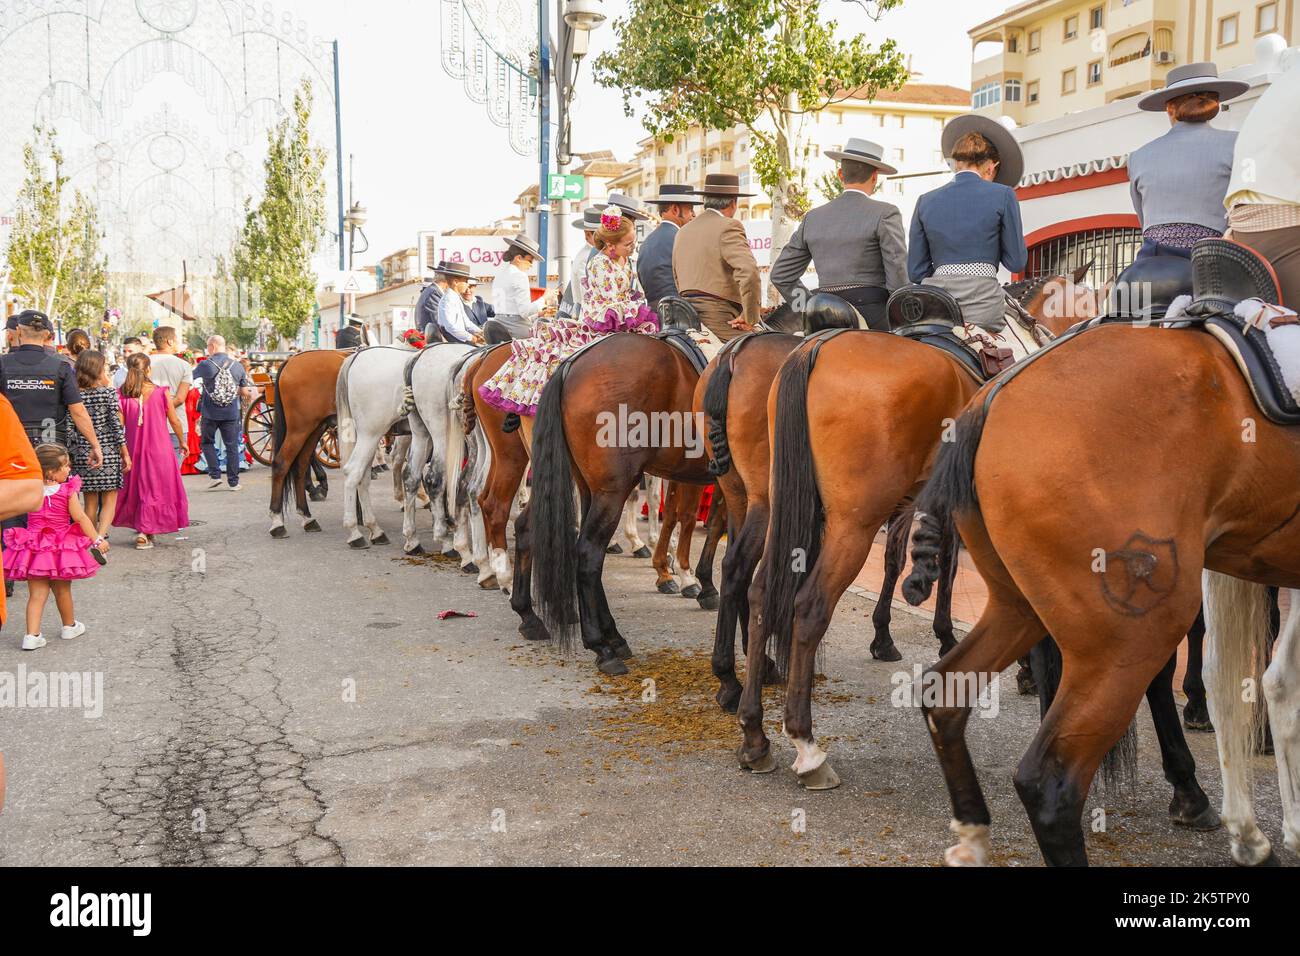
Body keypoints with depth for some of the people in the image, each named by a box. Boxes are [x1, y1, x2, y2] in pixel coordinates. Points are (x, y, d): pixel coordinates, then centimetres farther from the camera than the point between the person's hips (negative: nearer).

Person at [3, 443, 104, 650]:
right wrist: (98, 539, -4)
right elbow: (80, 518, -10)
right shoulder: (68, 491, -11)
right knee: (62, 590, 16)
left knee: (37, 594, 4)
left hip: (34, 547, 2)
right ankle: (69, 627, 34)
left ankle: (32, 635, -7)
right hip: (61, 549, -2)